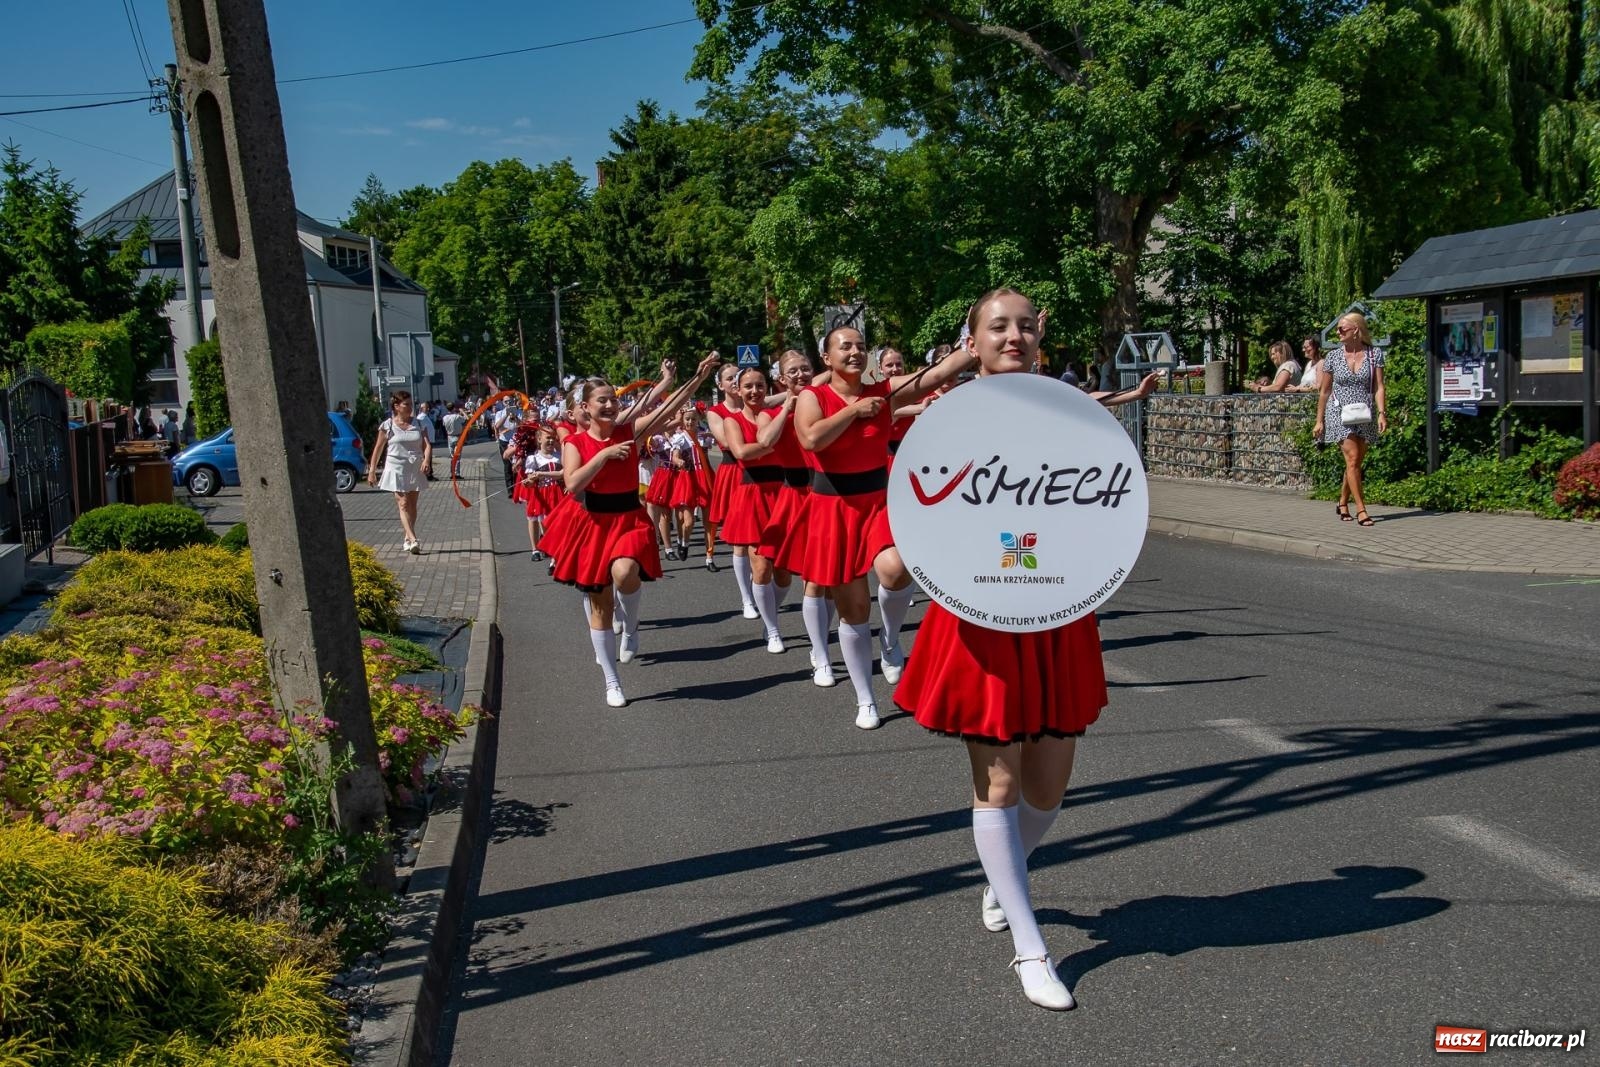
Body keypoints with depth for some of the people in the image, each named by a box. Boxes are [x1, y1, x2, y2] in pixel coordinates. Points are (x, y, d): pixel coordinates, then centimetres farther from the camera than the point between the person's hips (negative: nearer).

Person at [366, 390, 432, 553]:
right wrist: (372, 471, 2)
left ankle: (408, 539, 22)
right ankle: (413, 540, -22)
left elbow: (427, 444, -4)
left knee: (412, 505, 9)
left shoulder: (418, 424, 5)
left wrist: (426, 459, -24)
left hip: (415, 469, 4)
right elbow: (378, 449, 3)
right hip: (396, 470, -4)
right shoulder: (388, 426, -3)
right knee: (403, 504, -12)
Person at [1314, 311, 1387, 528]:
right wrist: (1319, 420, 6)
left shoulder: (1374, 355, 2)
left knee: (1355, 462, 7)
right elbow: (1324, 391, 7)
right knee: (1352, 459, -13)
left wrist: (1382, 413, -14)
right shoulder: (1333, 357, 2)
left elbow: (1378, 387, -2)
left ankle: (1343, 504, 25)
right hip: (1340, 414, -1)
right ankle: (1361, 509, -12)